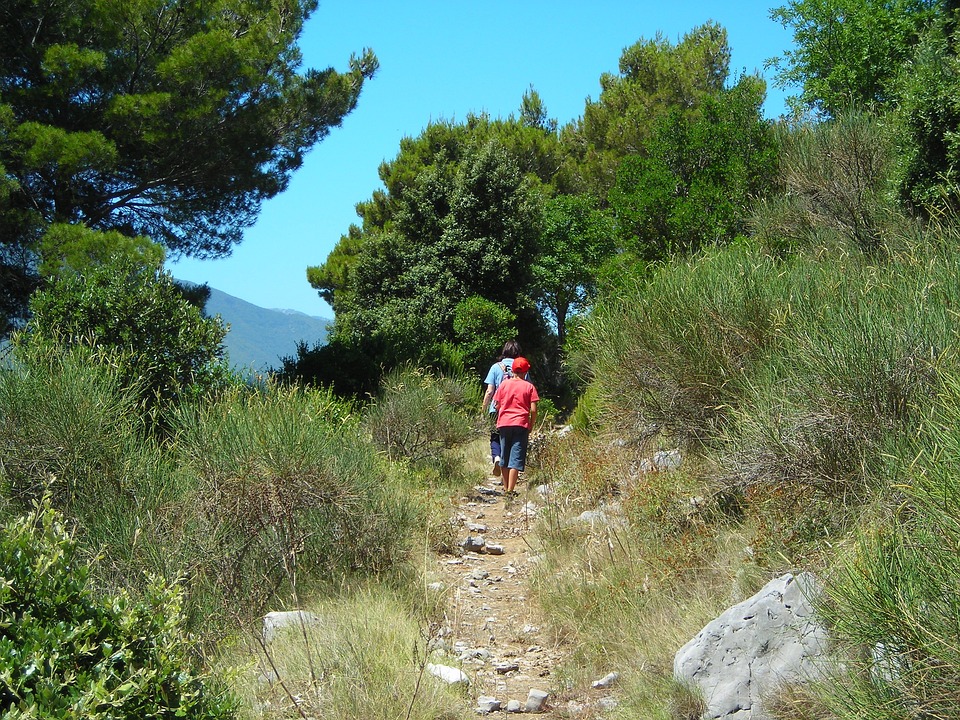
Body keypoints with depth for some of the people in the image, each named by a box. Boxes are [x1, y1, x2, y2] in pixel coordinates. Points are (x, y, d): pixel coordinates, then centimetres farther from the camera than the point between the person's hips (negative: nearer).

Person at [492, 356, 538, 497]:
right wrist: (531, 426, 7)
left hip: (504, 423, 3)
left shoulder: (504, 384, 5)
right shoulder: (529, 386, 0)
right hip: (521, 424, -2)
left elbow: (497, 405, 6)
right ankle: (510, 490, -9)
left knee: (505, 457, 14)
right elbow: (533, 410, -5)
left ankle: (505, 488, 20)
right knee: (516, 458, -2)